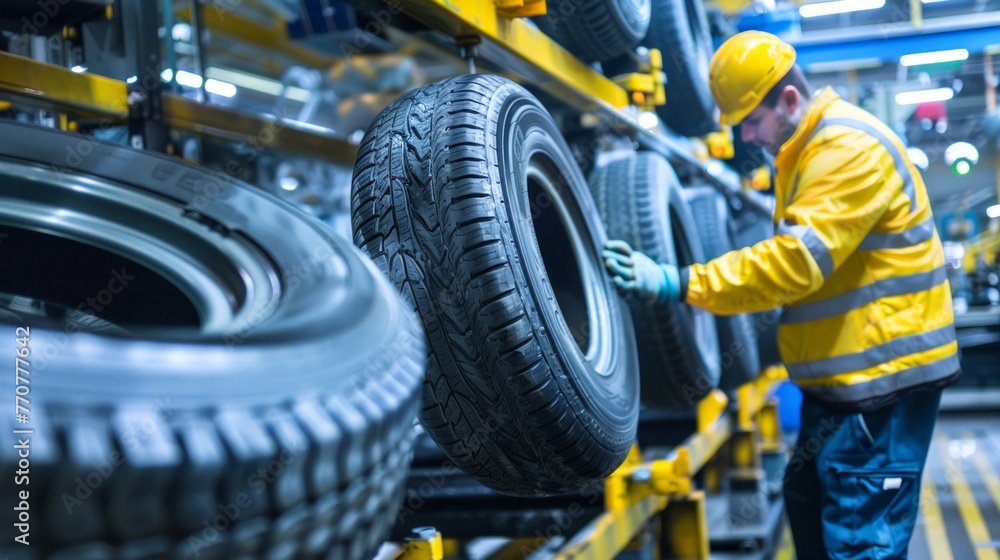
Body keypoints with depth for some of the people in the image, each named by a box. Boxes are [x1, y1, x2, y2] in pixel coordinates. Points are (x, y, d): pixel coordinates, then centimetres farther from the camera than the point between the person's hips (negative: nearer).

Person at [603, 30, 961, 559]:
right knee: (808, 502, 19)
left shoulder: (851, 148, -19)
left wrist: (676, 283, -30)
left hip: (883, 373, -10)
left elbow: (796, 261, -28)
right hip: (843, 372, 10)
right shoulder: (805, 150, 15)